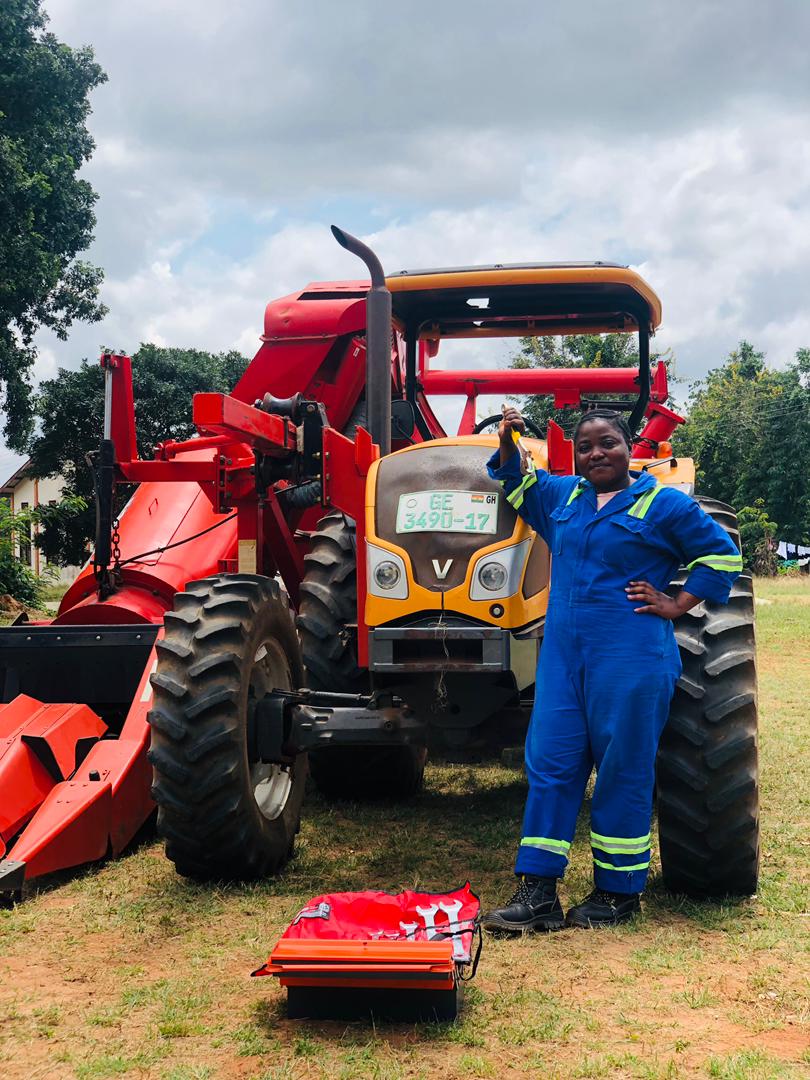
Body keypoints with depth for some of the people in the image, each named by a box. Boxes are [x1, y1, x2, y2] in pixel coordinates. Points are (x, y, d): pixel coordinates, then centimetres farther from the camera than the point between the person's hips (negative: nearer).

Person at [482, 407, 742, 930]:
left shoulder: (663, 504, 0)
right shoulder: (562, 496, 15)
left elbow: (722, 555, 2)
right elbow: (518, 483, 33)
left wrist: (676, 606, -4)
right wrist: (509, 441, 14)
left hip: (631, 660, -5)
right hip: (563, 654, 5)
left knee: (623, 770, 1)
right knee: (550, 764, 2)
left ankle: (619, 892, 14)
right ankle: (538, 892, 5)